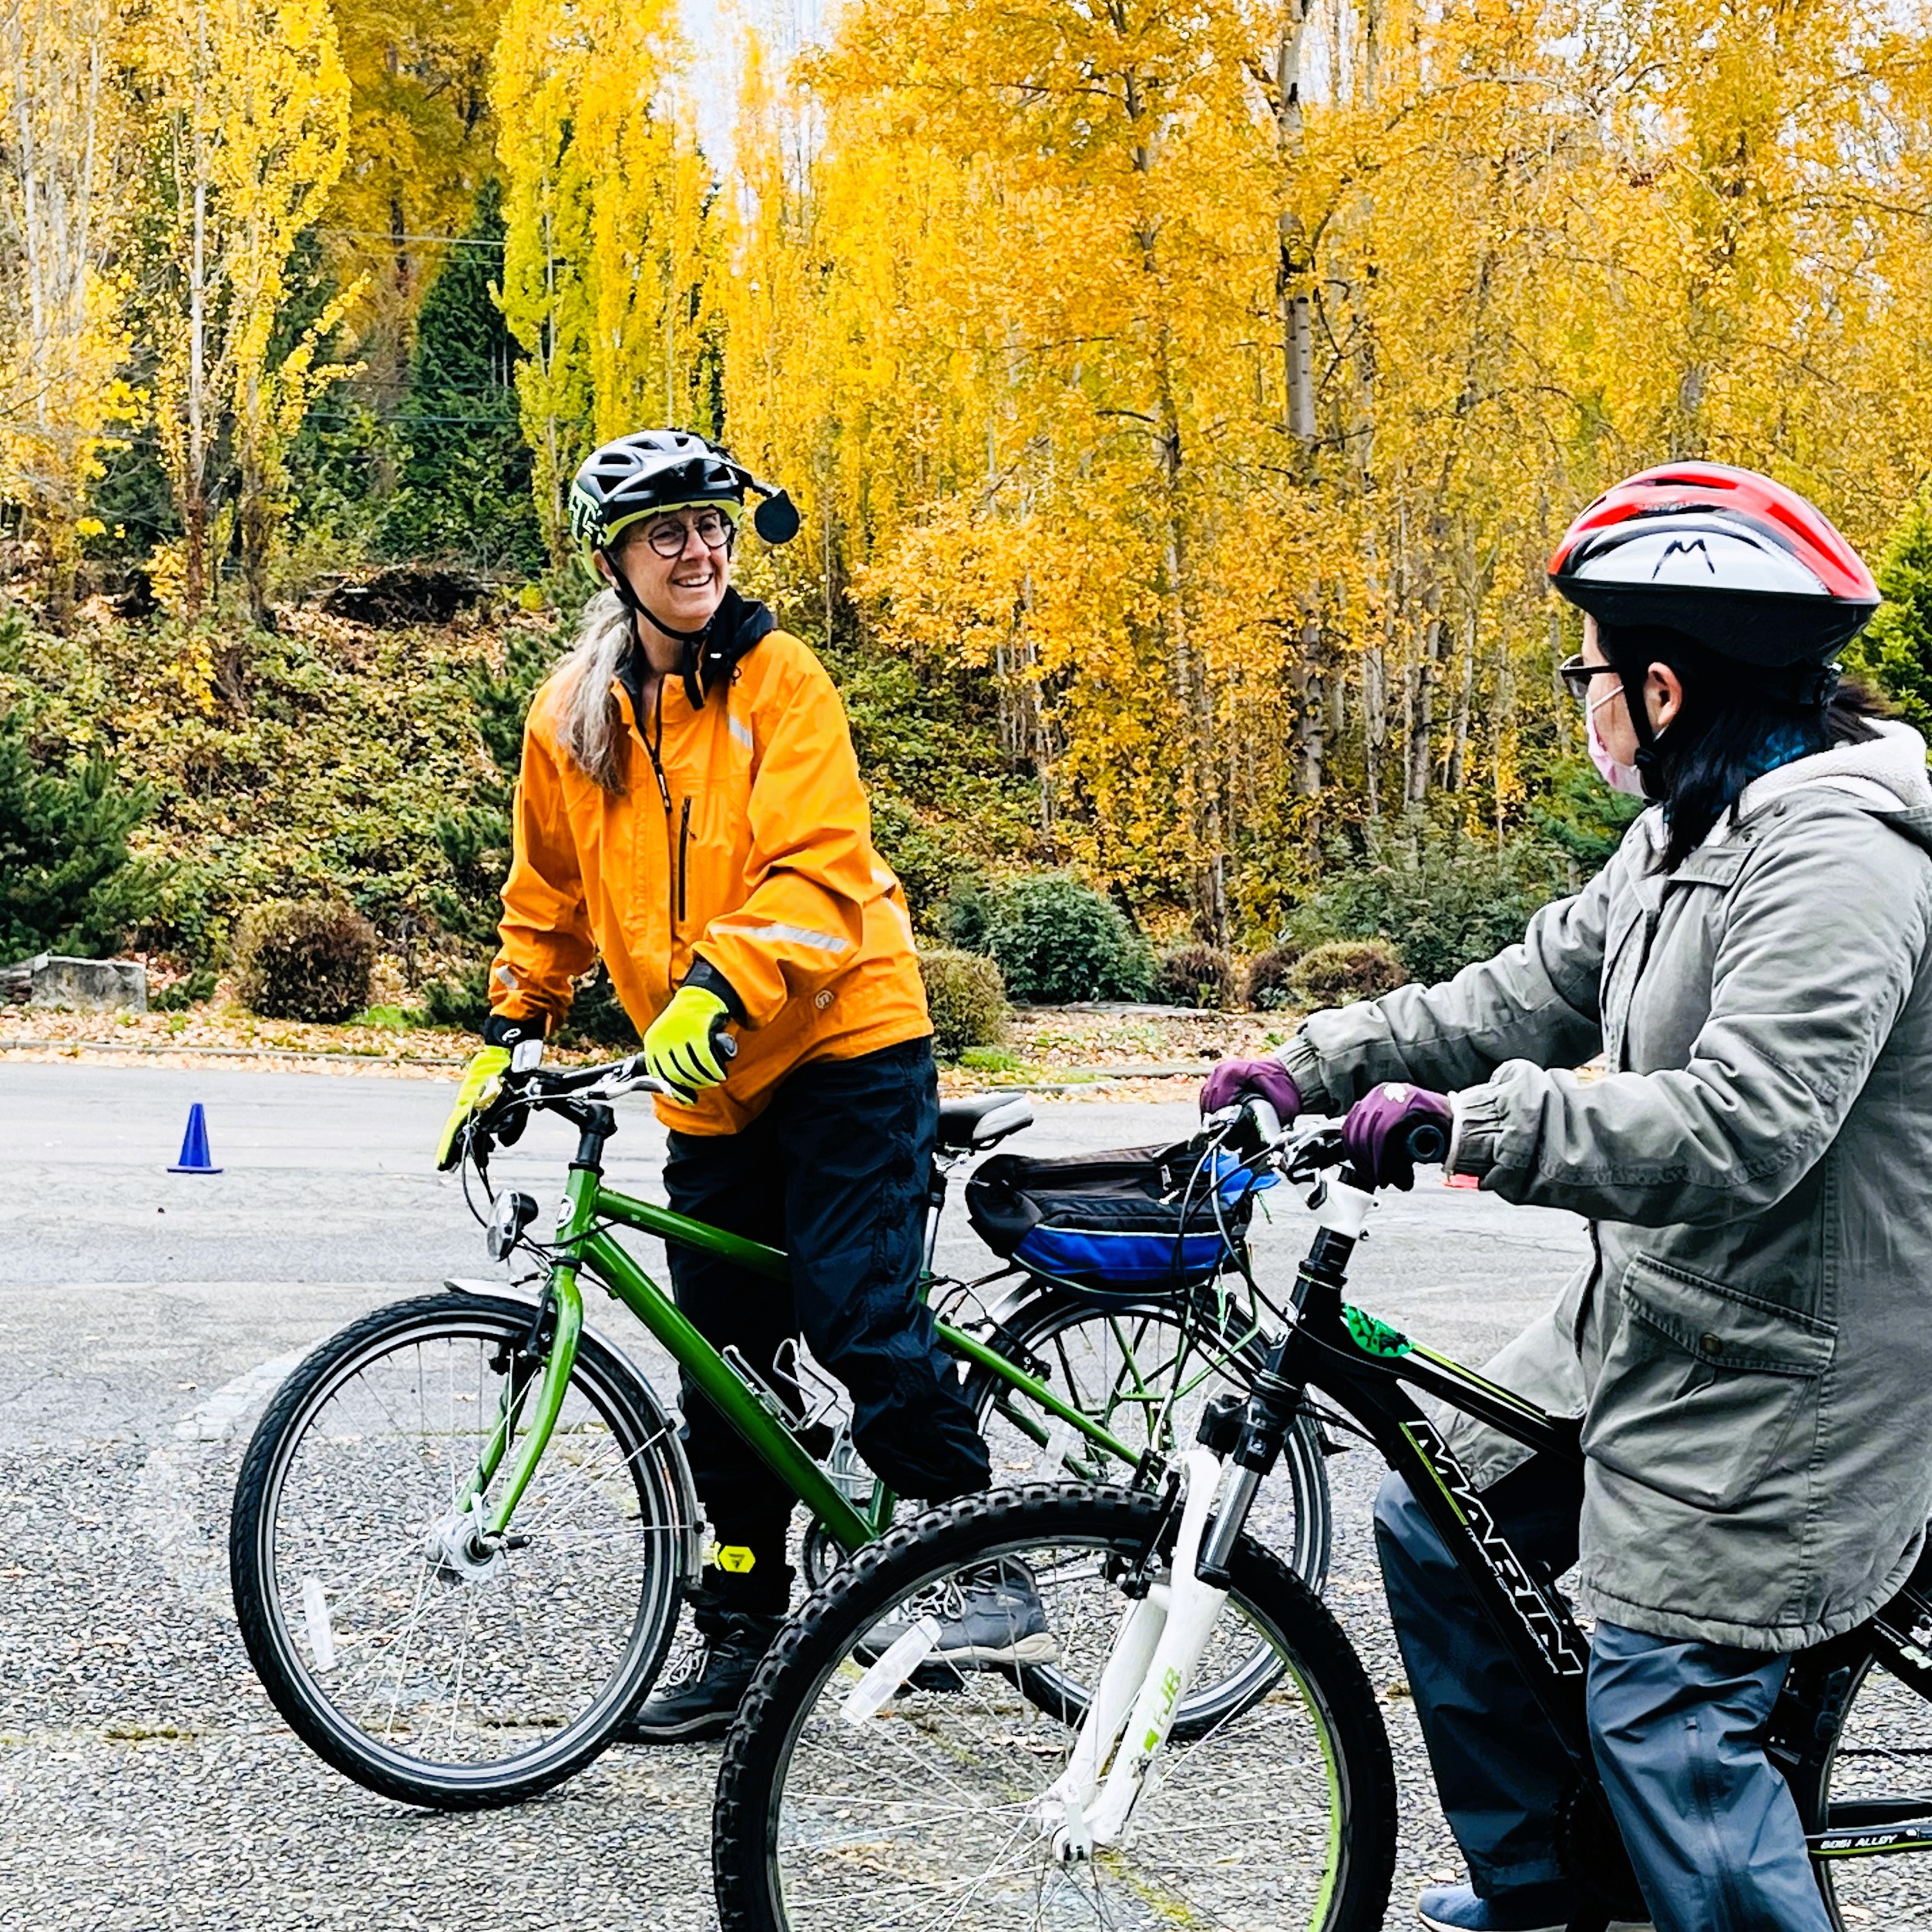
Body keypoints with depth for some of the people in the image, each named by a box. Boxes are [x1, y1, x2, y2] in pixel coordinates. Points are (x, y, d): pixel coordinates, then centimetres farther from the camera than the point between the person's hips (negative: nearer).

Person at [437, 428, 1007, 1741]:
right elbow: (549, 899, 19)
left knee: (856, 1313, -15)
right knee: (725, 1365, 7)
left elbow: (818, 869, -19)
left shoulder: (780, 680, -8)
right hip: (711, 1085, 5)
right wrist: (507, 1036, 15)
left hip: (844, 1044, -5)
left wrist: (719, 988, -32)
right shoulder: (572, 717, 6)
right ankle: (742, 1635, 20)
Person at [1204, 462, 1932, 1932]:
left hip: (1776, 1371, -10)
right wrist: (1306, 1067, 7)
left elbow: (1737, 1131, -34)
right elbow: (1529, 993, 13)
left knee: (1663, 1716, -8)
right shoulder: (1689, 832, 9)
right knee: (1434, 1525, 16)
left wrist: (1467, 1122, -34)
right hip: (1645, 1315, 10)